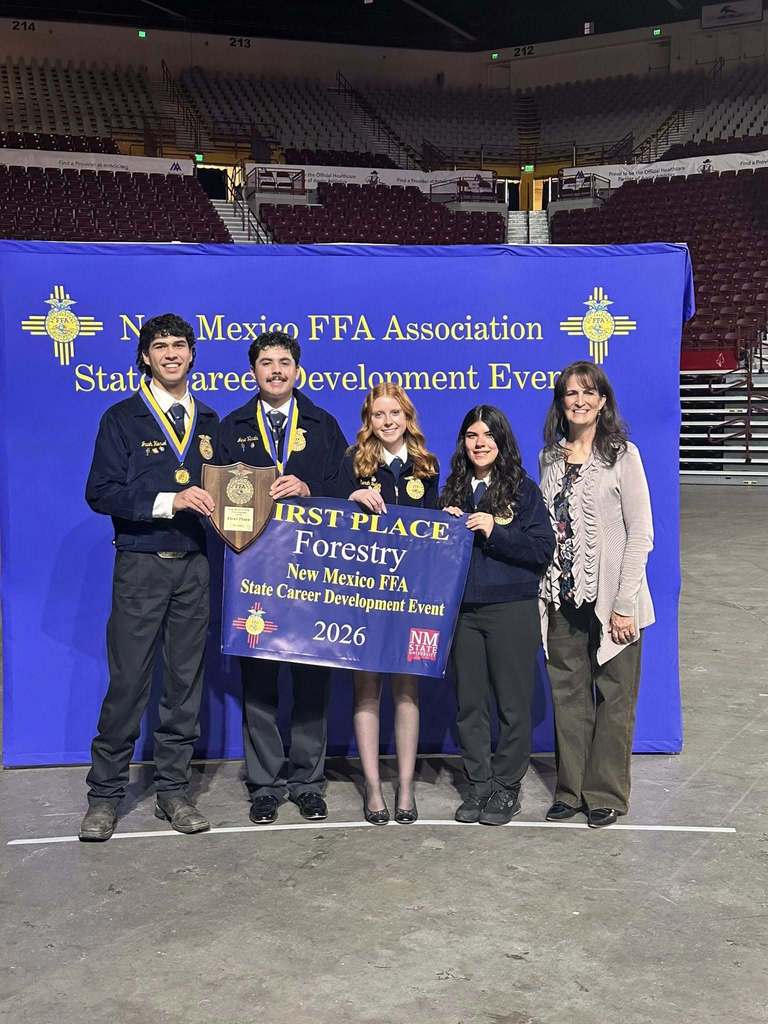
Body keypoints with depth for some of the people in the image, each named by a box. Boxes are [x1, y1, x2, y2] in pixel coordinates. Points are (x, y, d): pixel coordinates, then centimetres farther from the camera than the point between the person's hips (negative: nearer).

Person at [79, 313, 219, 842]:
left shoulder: (209, 422, 14)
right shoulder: (122, 418, 1)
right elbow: (101, 492, -7)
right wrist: (169, 502, -18)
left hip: (194, 565, 4)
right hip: (141, 565, -3)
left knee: (186, 681, 8)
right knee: (127, 683, -3)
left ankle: (175, 789, 19)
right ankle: (105, 793, 10)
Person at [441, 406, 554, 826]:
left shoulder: (523, 489, -1)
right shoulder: (453, 490, 10)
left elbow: (543, 549, -8)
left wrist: (494, 531, -16)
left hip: (512, 609, -4)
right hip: (463, 610, 4)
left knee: (513, 703, 2)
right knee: (469, 703, 8)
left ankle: (507, 787, 15)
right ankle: (478, 786, 20)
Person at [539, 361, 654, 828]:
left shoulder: (622, 454, -5)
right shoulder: (551, 457, 10)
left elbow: (640, 533, -8)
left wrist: (625, 604, -14)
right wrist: (544, 591, 5)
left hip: (610, 598, -4)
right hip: (564, 597, 4)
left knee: (613, 697, 4)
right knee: (569, 694, 10)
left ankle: (606, 794, 17)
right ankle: (572, 789, 23)